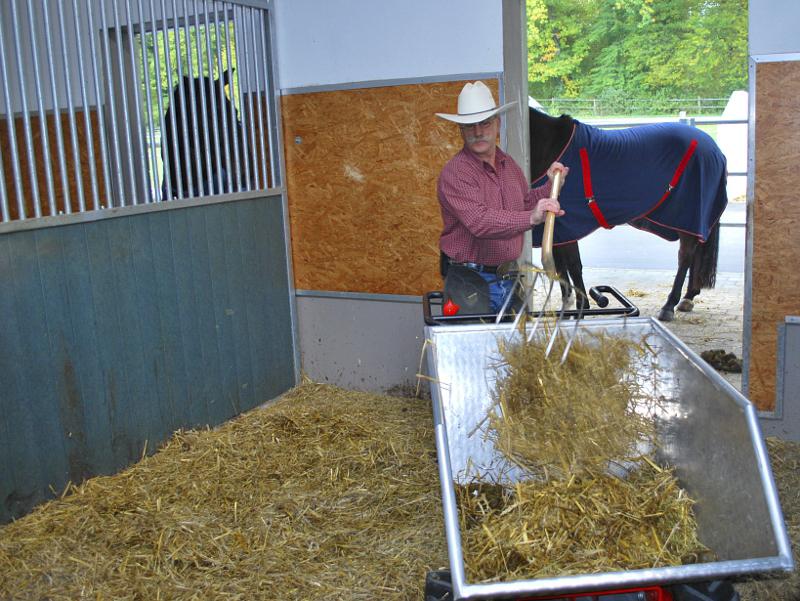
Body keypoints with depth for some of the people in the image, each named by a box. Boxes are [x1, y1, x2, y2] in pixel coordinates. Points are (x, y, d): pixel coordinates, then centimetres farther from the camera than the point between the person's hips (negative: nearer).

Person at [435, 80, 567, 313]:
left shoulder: (508, 164, 10)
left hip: (507, 277, 7)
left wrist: (550, 185, 8)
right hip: (471, 282, -7)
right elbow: (479, 222, -31)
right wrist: (531, 218, -40)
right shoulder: (455, 173, -17)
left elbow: (526, 202, 24)